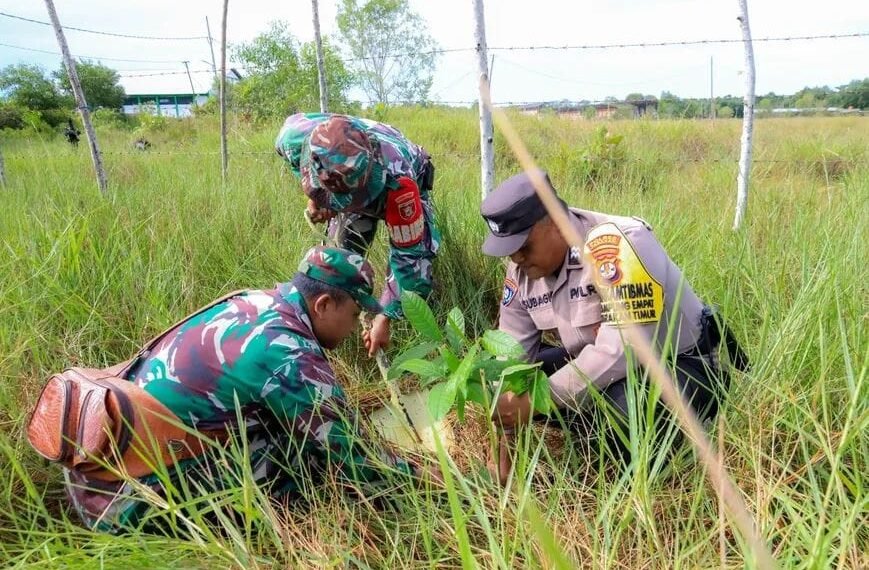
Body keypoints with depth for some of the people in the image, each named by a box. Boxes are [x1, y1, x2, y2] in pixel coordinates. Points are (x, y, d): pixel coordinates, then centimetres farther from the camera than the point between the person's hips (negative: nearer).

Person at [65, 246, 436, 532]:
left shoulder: (253, 302, 2)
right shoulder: (289, 357, -21)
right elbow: (351, 458, -13)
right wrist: (416, 473, 1)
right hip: (129, 502, -8)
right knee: (310, 455, -10)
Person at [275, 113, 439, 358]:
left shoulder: (398, 180, -50)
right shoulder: (297, 137, -39)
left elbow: (408, 256, -40)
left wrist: (385, 317, -39)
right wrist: (314, 195, -14)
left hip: (404, 192, -3)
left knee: (419, 255, -20)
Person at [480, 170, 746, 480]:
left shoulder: (614, 244, -31)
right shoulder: (523, 267, -8)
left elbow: (622, 351, -36)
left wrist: (536, 401, -33)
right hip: (600, 360, 7)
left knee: (624, 413, -36)